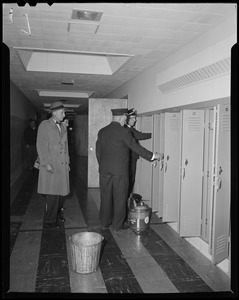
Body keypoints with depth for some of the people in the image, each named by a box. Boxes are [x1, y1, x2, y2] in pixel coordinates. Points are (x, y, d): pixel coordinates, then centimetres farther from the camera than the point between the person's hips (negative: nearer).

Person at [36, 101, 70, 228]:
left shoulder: (63, 127, 15)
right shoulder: (44, 125, -5)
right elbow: (41, 146, -11)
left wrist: (67, 163, 16)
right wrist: (46, 164, -16)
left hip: (62, 166, 6)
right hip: (51, 166, -6)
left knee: (59, 192, 11)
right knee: (52, 194, -3)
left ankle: (56, 214, 25)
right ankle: (50, 220, 7)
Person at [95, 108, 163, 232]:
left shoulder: (102, 131, 6)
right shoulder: (124, 132, -12)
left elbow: (98, 151, 10)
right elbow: (136, 147, -9)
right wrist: (153, 156, 0)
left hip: (104, 170, 6)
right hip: (120, 171, -5)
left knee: (105, 197, 14)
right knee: (119, 198, 6)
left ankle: (104, 222, 25)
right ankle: (117, 225, 15)